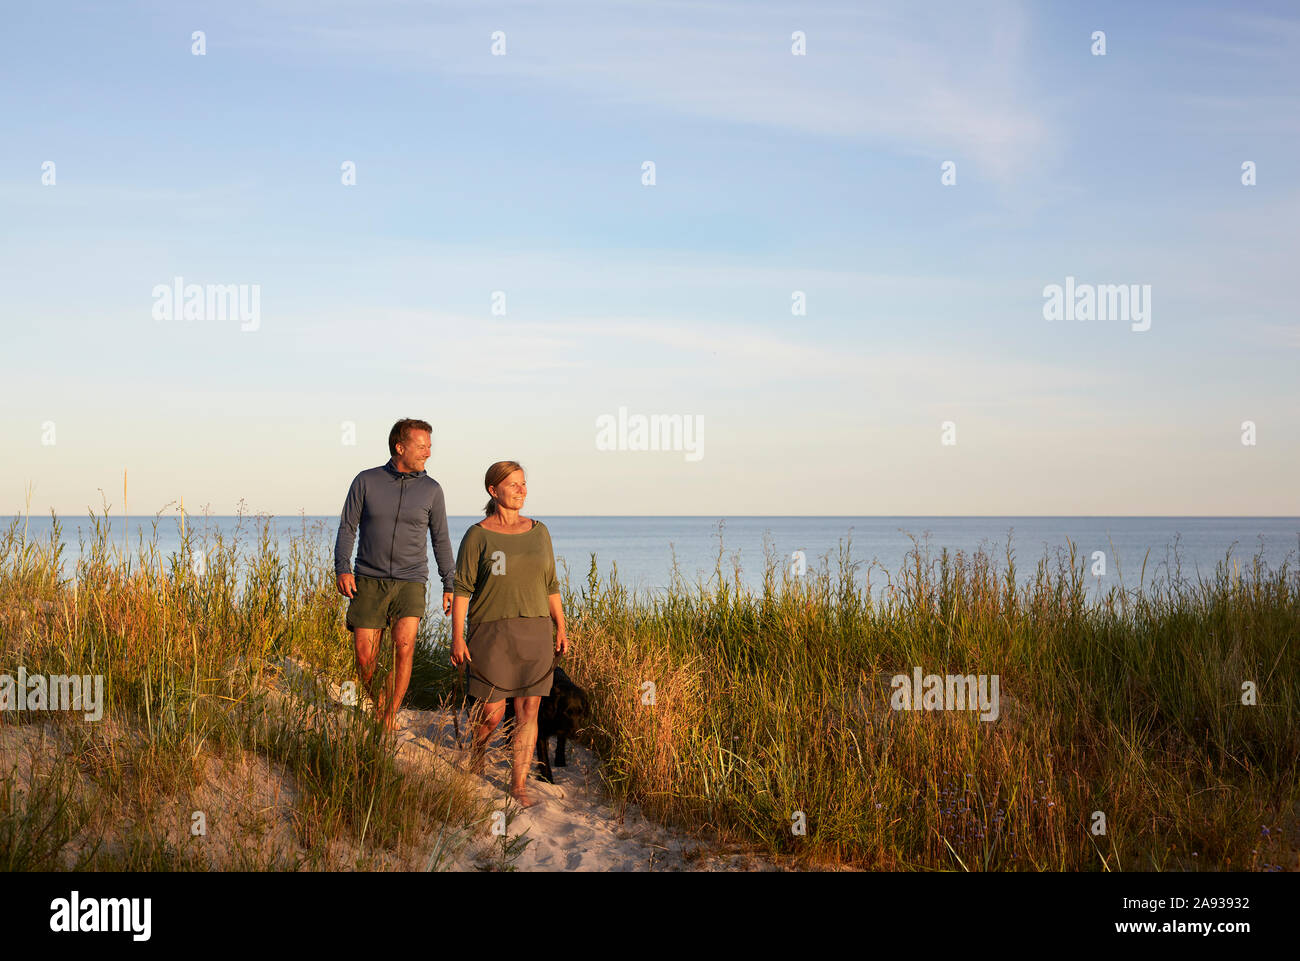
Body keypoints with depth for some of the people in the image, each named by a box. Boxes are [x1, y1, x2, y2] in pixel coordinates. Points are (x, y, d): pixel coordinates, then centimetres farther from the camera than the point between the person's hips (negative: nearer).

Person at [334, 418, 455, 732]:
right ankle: (378, 706, 25)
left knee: (404, 645, -21)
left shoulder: (431, 490, 4)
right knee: (365, 659, -3)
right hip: (369, 580, 0)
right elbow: (347, 527, 4)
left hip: (410, 581, 0)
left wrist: (450, 585, 9)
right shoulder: (366, 481, 1)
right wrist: (342, 568, -9)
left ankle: (389, 721, -11)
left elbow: (441, 540, 12)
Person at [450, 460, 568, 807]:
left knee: (528, 711, -1)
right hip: (491, 633, -3)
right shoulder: (478, 536, -3)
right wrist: (457, 637, -11)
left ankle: (519, 785, 7)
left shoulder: (538, 532, 9)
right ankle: (473, 763, 30)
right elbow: (461, 588, -5)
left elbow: (550, 585, 13)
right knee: (491, 714, -1)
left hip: (534, 633, 4)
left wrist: (560, 629, 7)